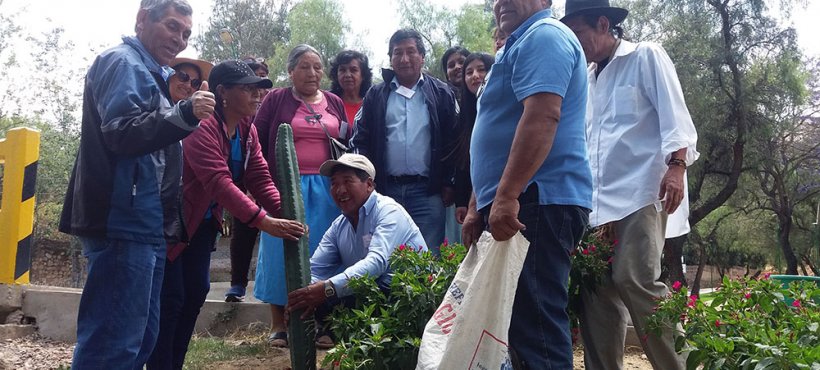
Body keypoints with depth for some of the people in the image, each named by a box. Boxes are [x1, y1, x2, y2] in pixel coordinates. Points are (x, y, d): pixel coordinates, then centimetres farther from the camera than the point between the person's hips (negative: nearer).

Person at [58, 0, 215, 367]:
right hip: (122, 225, -10)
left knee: (141, 337, 14)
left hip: (144, 226, 10)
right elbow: (120, 134, -19)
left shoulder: (152, 73, 24)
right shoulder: (122, 62, -5)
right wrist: (185, 114, -31)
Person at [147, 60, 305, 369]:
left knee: (196, 293, 10)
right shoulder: (202, 126, -27)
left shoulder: (247, 131, 1)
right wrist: (264, 222, -44)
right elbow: (218, 181, -37)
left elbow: (260, 179, -6)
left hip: (204, 222, 9)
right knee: (170, 298, -6)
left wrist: (285, 215, -23)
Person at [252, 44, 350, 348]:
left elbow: (347, 145, 19)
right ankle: (279, 325, 11)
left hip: (325, 189, 3)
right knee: (282, 251, 1)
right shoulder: (276, 100, 3)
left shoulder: (334, 103, 13)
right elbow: (256, 140, -1)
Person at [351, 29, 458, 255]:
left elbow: (452, 141, 5)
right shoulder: (376, 96, 11)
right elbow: (361, 141, 9)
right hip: (386, 190, 2)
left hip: (427, 191, -1)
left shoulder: (441, 94, 7)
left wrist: (448, 184, 0)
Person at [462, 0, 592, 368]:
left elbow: (542, 117, -22)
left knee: (535, 325, -12)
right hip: (518, 205, 11)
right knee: (525, 321, 13)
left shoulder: (543, 36, -6)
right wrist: (478, 206, 22)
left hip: (537, 201, -11)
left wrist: (506, 196, -28)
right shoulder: (521, 46, 27)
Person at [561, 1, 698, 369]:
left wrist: (676, 165, -20)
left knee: (634, 279, -17)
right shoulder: (589, 79, 23)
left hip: (641, 193, -6)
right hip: (599, 201, 7)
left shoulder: (646, 56, 5)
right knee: (597, 287, 1)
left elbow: (673, 114, -6)